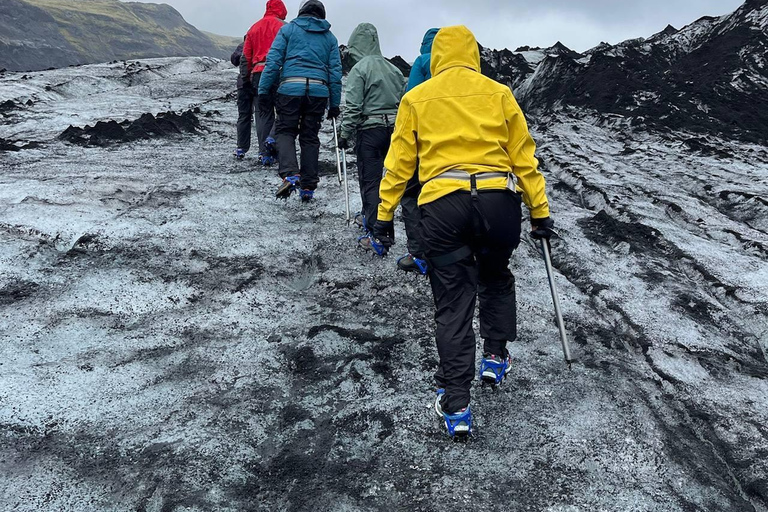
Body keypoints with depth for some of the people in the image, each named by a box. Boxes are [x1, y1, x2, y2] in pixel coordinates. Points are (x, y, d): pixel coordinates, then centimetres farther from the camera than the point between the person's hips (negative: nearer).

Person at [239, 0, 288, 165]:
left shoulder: (254, 28, 18)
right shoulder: (282, 26, 2)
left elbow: (246, 56, 17)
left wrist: (246, 79, 20)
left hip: (258, 73, 5)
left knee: (263, 113, 7)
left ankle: (264, 153, 4)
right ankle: (272, 139, -20)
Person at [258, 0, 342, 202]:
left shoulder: (288, 29, 12)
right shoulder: (330, 37, 19)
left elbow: (273, 60, 2)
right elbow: (335, 71, 13)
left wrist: (264, 89, 1)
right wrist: (335, 104, 14)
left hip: (290, 88, -2)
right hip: (319, 91, 2)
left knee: (285, 131, 8)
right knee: (310, 137, 10)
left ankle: (290, 174, -15)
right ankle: (308, 187, 11)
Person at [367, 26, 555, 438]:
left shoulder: (416, 99, 11)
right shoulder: (498, 93, 10)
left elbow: (398, 162, 7)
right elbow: (524, 157, 9)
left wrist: (384, 215, 12)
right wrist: (540, 211, 14)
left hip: (442, 206, -1)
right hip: (498, 201, 1)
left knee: (453, 305, 6)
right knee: (496, 278, 30)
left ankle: (456, 406, 5)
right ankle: (495, 356, 30)